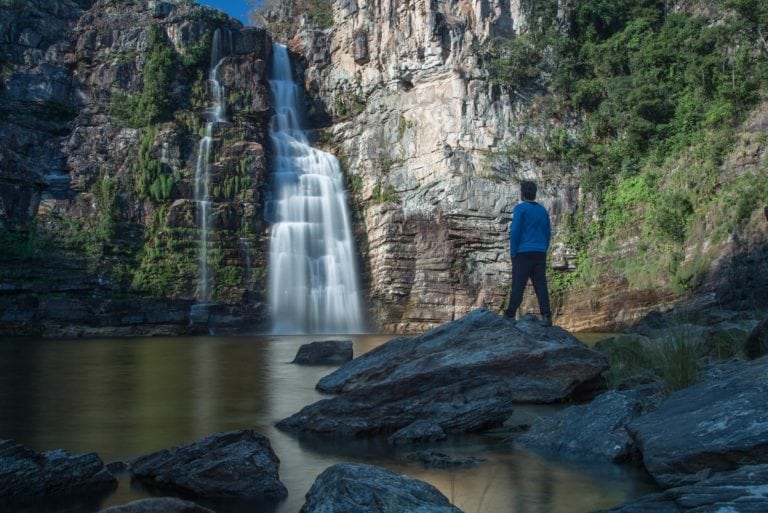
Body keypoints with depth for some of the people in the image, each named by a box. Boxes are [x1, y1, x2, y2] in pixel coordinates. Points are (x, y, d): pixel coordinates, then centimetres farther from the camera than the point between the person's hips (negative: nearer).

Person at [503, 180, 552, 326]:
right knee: (541, 285, 2)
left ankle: (510, 315, 0)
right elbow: (548, 233, 15)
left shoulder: (520, 208, -5)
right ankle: (546, 316, -5)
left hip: (523, 254, -5)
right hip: (540, 254, 5)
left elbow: (515, 231, -10)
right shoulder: (543, 210, 14)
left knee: (518, 285, -2)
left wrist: (512, 253, -5)